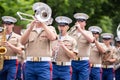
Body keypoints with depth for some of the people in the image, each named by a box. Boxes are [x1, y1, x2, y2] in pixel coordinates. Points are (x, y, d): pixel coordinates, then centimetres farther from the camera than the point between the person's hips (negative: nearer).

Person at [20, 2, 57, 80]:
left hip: (44, 64, -3)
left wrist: (43, 23, -10)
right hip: (30, 64, 3)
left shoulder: (50, 28, 9)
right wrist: (31, 27, -8)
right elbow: (23, 42, -1)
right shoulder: (29, 29, 16)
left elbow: (52, 37, -13)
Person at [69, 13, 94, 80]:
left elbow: (91, 40, -16)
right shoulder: (71, 33, 12)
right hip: (72, 62, 2)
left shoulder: (88, 33, 8)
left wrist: (80, 30, -19)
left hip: (83, 62, -2)